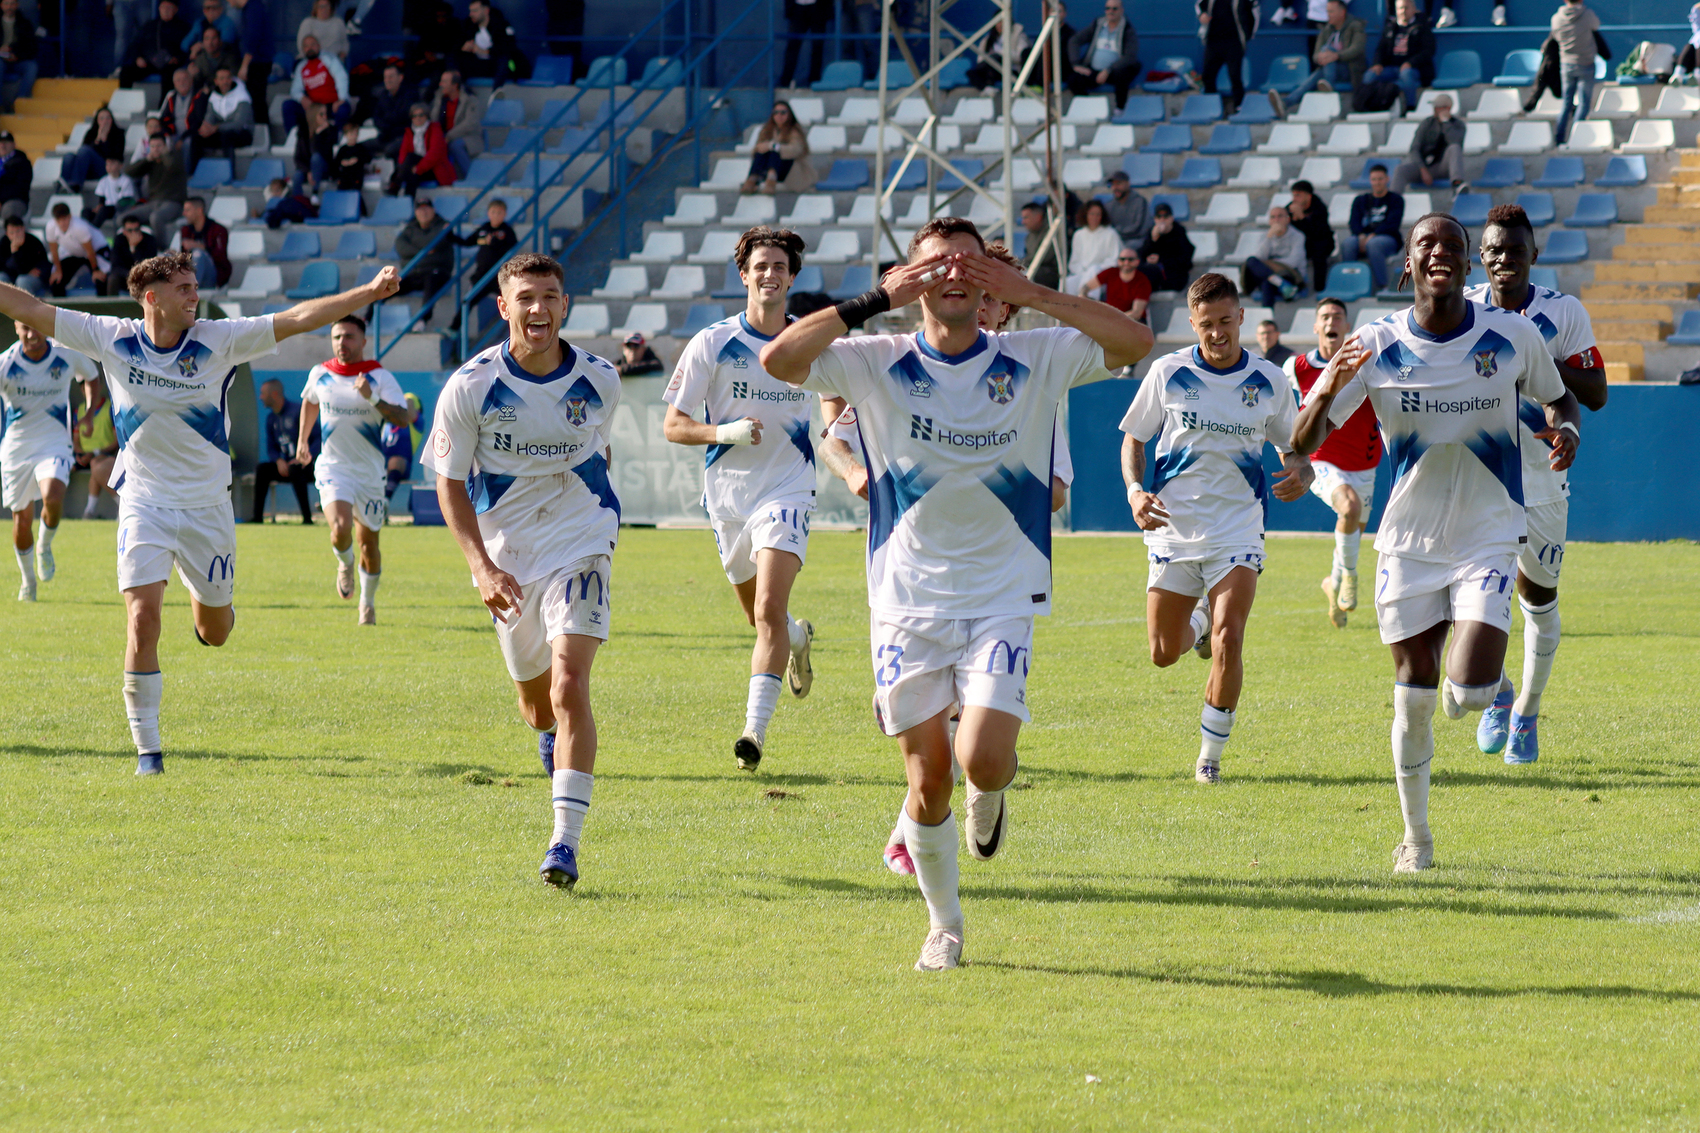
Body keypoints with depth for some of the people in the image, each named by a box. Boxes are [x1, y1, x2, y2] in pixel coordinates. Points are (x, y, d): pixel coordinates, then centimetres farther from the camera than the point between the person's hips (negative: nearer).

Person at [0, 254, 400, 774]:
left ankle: (203, 595, 51)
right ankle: (147, 750, -7)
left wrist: (370, 292, -21)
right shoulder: (112, 340, -8)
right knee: (143, 617, -16)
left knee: (214, 632, 11)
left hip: (206, 504, 1)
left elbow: (297, 319, -13)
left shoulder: (218, 341, -9)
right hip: (143, 503, -1)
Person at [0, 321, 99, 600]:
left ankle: (45, 546, 6)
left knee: (52, 499, -26)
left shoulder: (68, 355, -6)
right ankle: (28, 580, 27)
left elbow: (91, 377, 15)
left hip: (54, 443, 0)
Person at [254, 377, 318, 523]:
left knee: (294, 469, -37)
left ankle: (307, 517, -35)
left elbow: (319, 438, -15)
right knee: (261, 469, -15)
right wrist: (279, 461, -9)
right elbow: (271, 449, 14)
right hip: (286, 466, 7)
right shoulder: (271, 418, 12)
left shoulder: (297, 410, -11)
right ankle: (257, 517, -17)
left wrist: (306, 458, -27)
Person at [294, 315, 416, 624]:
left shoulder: (380, 377, -9)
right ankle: (345, 564, 11)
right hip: (332, 467, 0)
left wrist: (372, 398, -32)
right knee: (341, 529, -24)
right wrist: (302, 440, 28)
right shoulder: (320, 375, 0)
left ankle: (368, 603, 31)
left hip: (369, 471, 0)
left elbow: (403, 419, -19)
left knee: (369, 542, 8)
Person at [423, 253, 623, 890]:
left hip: (580, 544, -1)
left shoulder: (598, 382, -7)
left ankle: (565, 842, -23)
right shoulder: (470, 387, -13)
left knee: (569, 683, -20)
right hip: (506, 553, 1)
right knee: (536, 701, 14)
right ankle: (552, 740, 55)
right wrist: (482, 567, -17)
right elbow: (450, 483, -6)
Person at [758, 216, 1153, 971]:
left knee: (984, 760, -18)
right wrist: (875, 302, -18)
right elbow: (779, 358, -14)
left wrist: (1031, 295, -16)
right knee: (928, 780, -1)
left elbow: (1135, 343, -11)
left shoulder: (1035, 362, 0)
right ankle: (944, 926, 21)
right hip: (908, 599, 0)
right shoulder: (878, 365, -2)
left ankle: (990, 794, 20)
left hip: (1003, 600, 0)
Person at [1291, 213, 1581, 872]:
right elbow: (1303, 442, -8)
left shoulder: (1512, 337, -6)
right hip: (1409, 541, 1)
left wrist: (1566, 429, -10)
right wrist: (1329, 390, -29)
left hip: (1488, 538, -1)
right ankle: (1416, 837, 22)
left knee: (1466, 697, -17)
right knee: (1414, 697, 3)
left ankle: (1488, 678, 22)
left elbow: (1558, 397, 14)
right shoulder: (1376, 346, -6)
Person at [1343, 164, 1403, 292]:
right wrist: (1361, 236, -15)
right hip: (1363, 237, 3)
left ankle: (1381, 285, -40)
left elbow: (1393, 224, -4)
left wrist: (1373, 235, -18)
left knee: (1373, 244, -38)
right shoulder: (1360, 200, 21)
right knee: (1348, 243, -31)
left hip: (1388, 238, -3)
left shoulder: (1395, 200, 11)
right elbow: (1354, 222, 8)